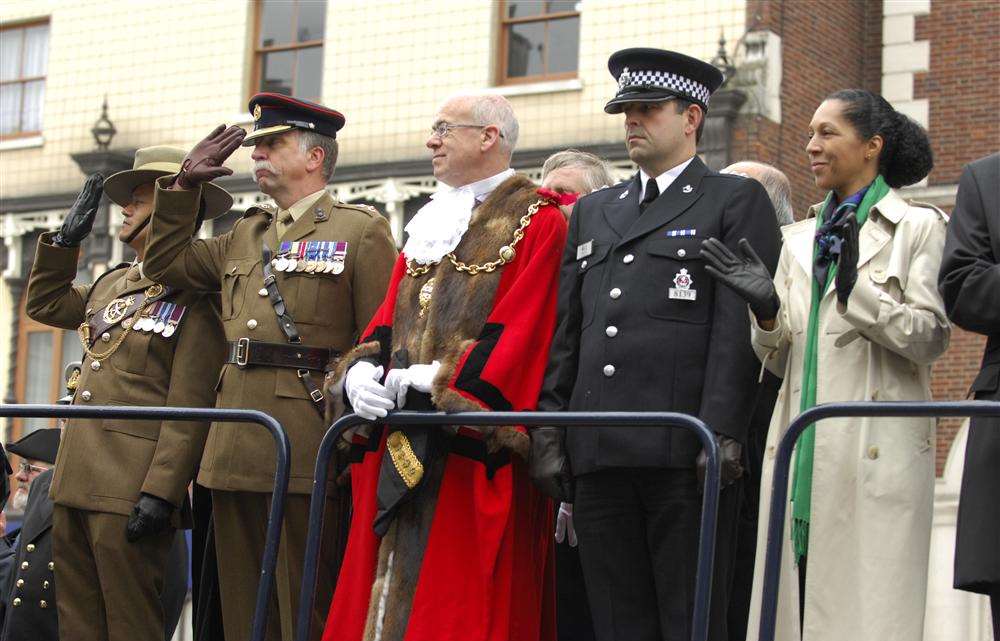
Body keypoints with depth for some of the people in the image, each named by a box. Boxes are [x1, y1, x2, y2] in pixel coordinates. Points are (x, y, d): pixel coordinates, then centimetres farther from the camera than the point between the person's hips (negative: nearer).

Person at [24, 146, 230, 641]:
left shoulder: (194, 299, -7)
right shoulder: (111, 284, 17)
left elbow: (190, 409, -14)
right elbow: (44, 304, 34)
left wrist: (160, 492, -20)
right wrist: (66, 239, 22)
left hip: (130, 489, -8)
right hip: (74, 483, 8)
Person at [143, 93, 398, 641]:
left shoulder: (361, 230, 0)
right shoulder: (243, 236, 21)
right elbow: (166, 262, 30)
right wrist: (184, 185, 20)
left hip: (307, 447, -7)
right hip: (235, 451, 7)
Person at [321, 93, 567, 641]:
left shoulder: (538, 224, -2)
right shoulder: (427, 227, 21)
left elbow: (517, 331, -13)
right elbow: (385, 324, 15)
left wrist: (431, 380, -16)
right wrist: (358, 375, -5)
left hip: (475, 456, -7)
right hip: (398, 449, 7)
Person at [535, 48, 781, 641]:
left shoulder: (737, 201, 6)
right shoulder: (592, 211, 23)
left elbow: (738, 328, -5)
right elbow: (567, 334, 20)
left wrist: (723, 435, -15)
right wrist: (549, 431, 10)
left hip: (684, 455, -5)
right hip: (598, 453, 5)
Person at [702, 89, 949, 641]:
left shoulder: (918, 226, 3)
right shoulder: (799, 239, 18)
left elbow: (931, 338, -5)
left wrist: (857, 291, -14)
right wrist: (766, 309, -3)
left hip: (876, 448, -5)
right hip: (801, 451, 5)